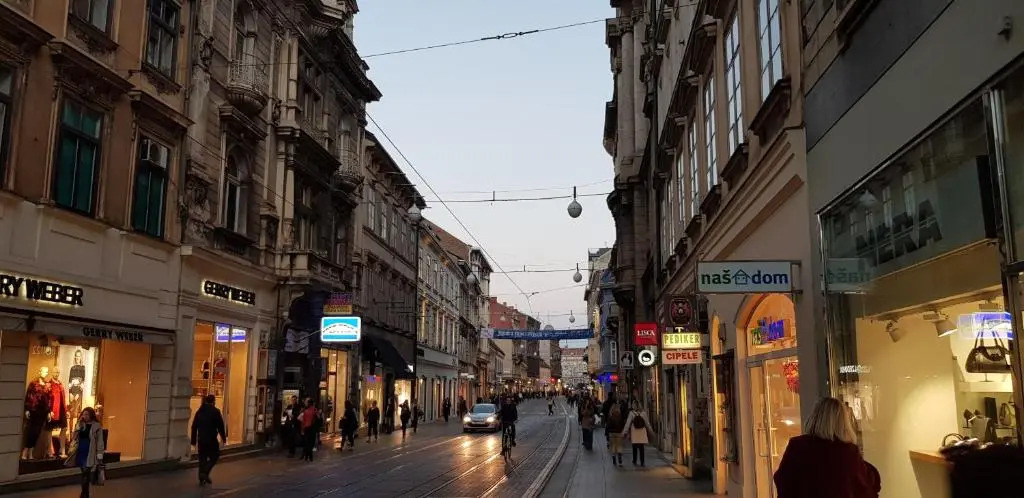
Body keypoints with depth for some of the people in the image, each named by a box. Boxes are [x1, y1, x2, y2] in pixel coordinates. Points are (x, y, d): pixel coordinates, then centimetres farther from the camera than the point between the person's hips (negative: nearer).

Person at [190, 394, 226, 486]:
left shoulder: (199, 411, 8)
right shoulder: (215, 411, -9)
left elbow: (194, 427, 9)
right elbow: (220, 426, -8)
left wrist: (194, 440, 14)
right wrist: (223, 437, 3)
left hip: (201, 439, 5)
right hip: (211, 439, -5)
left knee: (202, 458, 12)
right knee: (214, 456, 8)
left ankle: (202, 479, 13)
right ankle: (205, 473, -8)